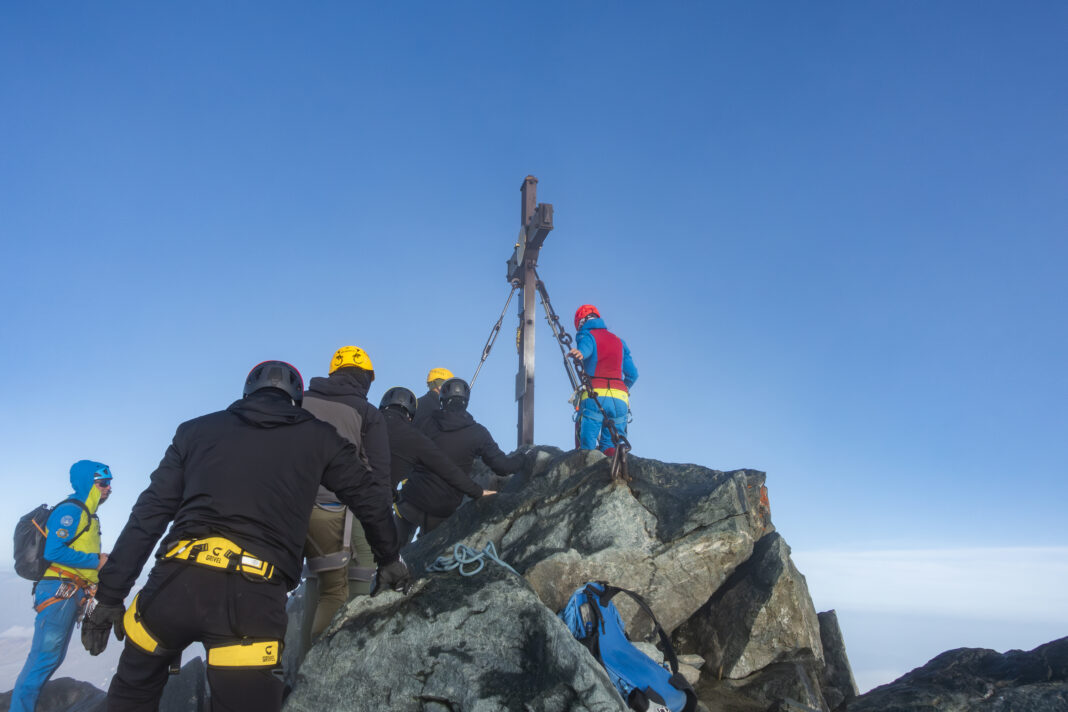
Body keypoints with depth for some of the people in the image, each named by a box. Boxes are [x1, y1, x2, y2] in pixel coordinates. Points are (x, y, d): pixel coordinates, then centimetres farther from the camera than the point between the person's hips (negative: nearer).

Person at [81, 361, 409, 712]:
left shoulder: (197, 430, 18)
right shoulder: (318, 438, 14)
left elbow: (149, 514, 15)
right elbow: (370, 497, 18)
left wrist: (110, 594, 17)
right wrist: (389, 558, 33)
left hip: (176, 582, 3)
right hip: (254, 598, -3)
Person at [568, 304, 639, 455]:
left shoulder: (587, 336, 7)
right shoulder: (619, 341, 24)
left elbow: (584, 348, -21)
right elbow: (632, 374, 20)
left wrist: (579, 354, -43)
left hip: (594, 397, -4)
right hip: (620, 399, 5)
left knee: (587, 449, -3)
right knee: (611, 447, 5)